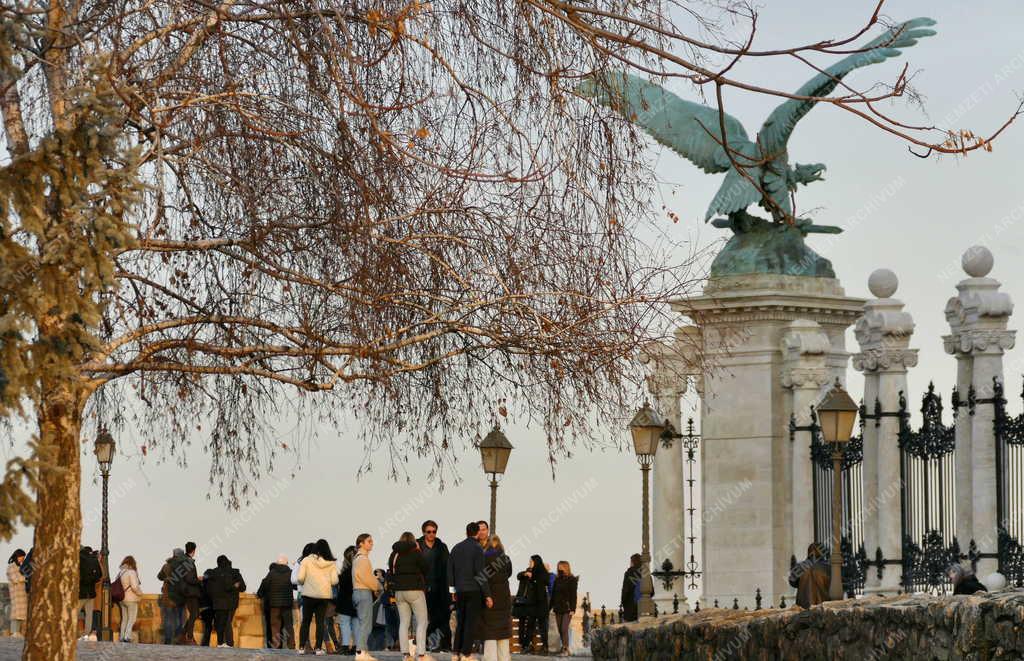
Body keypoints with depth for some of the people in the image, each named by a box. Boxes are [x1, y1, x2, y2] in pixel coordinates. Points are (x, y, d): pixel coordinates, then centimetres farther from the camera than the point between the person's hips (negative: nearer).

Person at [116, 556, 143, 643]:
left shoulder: (120, 573, 6)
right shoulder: (131, 572, -14)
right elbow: (134, 587, -20)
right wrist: (140, 593, -4)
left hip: (121, 599, 6)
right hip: (131, 599, -6)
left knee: (124, 619, 15)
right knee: (132, 619, 1)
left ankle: (122, 637, 15)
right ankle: (127, 636, -10)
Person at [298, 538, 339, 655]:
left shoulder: (307, 560, -4)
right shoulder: (332, 563, 1)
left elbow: (300, 578, -10)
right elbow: (334, 581, -3)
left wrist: (303, 583, 11)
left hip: (309, 594, -1)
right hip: (324, 595, 1)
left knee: (306, 621, 8)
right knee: (320, 621, 6)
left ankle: (302, 647, 6)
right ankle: (318, 648, 2)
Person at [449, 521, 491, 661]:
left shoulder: (456, 548, 11)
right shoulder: (477, 549, -9)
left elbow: (450, 571, 13)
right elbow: (480, 573, -12)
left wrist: (453, 589, 18)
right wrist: (487, 594, -9)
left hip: (460, 591, 6)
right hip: (473, 590, -6)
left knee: (460, 622, 14)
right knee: (471, 622, -1)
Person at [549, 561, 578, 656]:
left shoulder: (572, 580, -4)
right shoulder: (557, 580, 13)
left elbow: (573, 595, -9)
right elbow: (553, 594, 16)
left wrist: (572, 609, -15)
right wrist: (550, 607, 11)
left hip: (567, 609, -6)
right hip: (558, 608, 6)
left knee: (564, 629, -13)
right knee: (560, 629, 5)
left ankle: (566, 648, -10)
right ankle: (564, 647, 11)